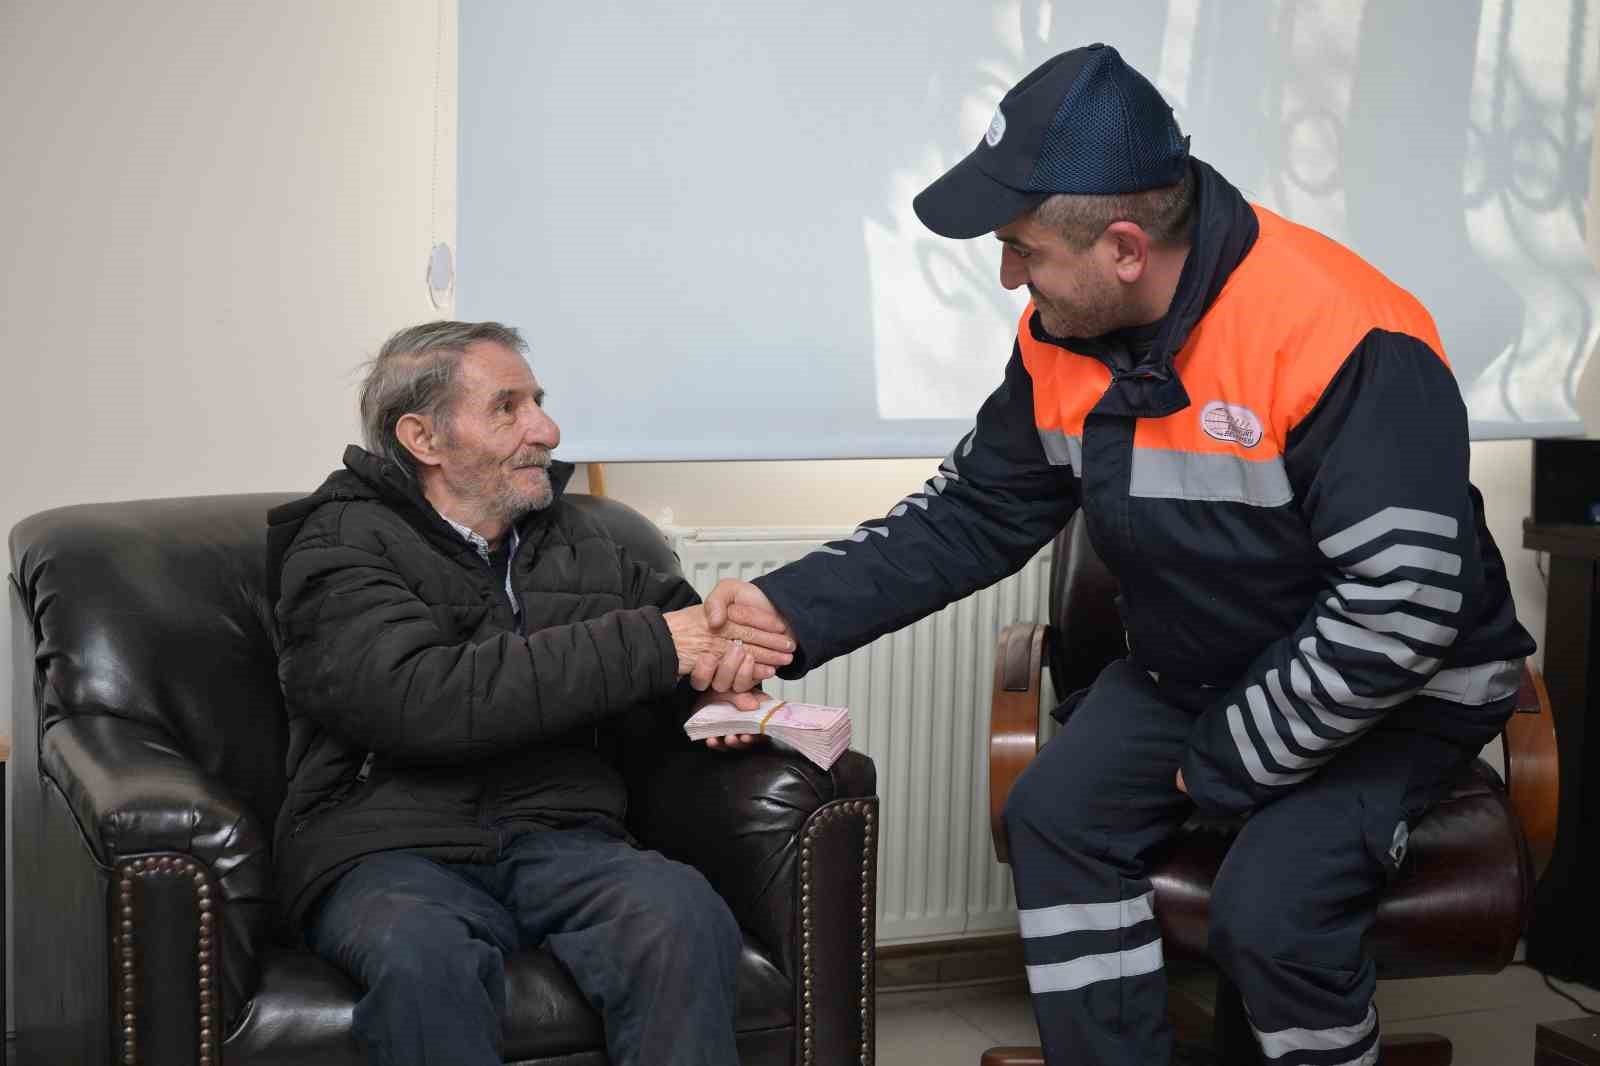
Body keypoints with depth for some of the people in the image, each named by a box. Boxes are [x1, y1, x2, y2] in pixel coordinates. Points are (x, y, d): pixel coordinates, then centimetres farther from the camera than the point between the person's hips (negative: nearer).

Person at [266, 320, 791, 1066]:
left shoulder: (572, 541, 20)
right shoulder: (338, 549, 2)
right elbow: (424, 702, -14)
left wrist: (719, 656, 0)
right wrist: (647, 646, -14)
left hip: (560, 838, 4)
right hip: (392, 853, -3)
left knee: (681, 914, -30)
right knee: (423, 956, -38)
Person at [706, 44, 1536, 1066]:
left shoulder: (1343, 343, -32)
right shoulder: (1062, 341, -8)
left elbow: (1397, 610, -32)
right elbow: (972, 517, 2)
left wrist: (1229, 763, -21)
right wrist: (794, 606, -11)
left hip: (1401, 685, -7)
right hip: (1193, 667, 7)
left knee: (1271, 907, -25)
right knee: (1057, 818, -7)